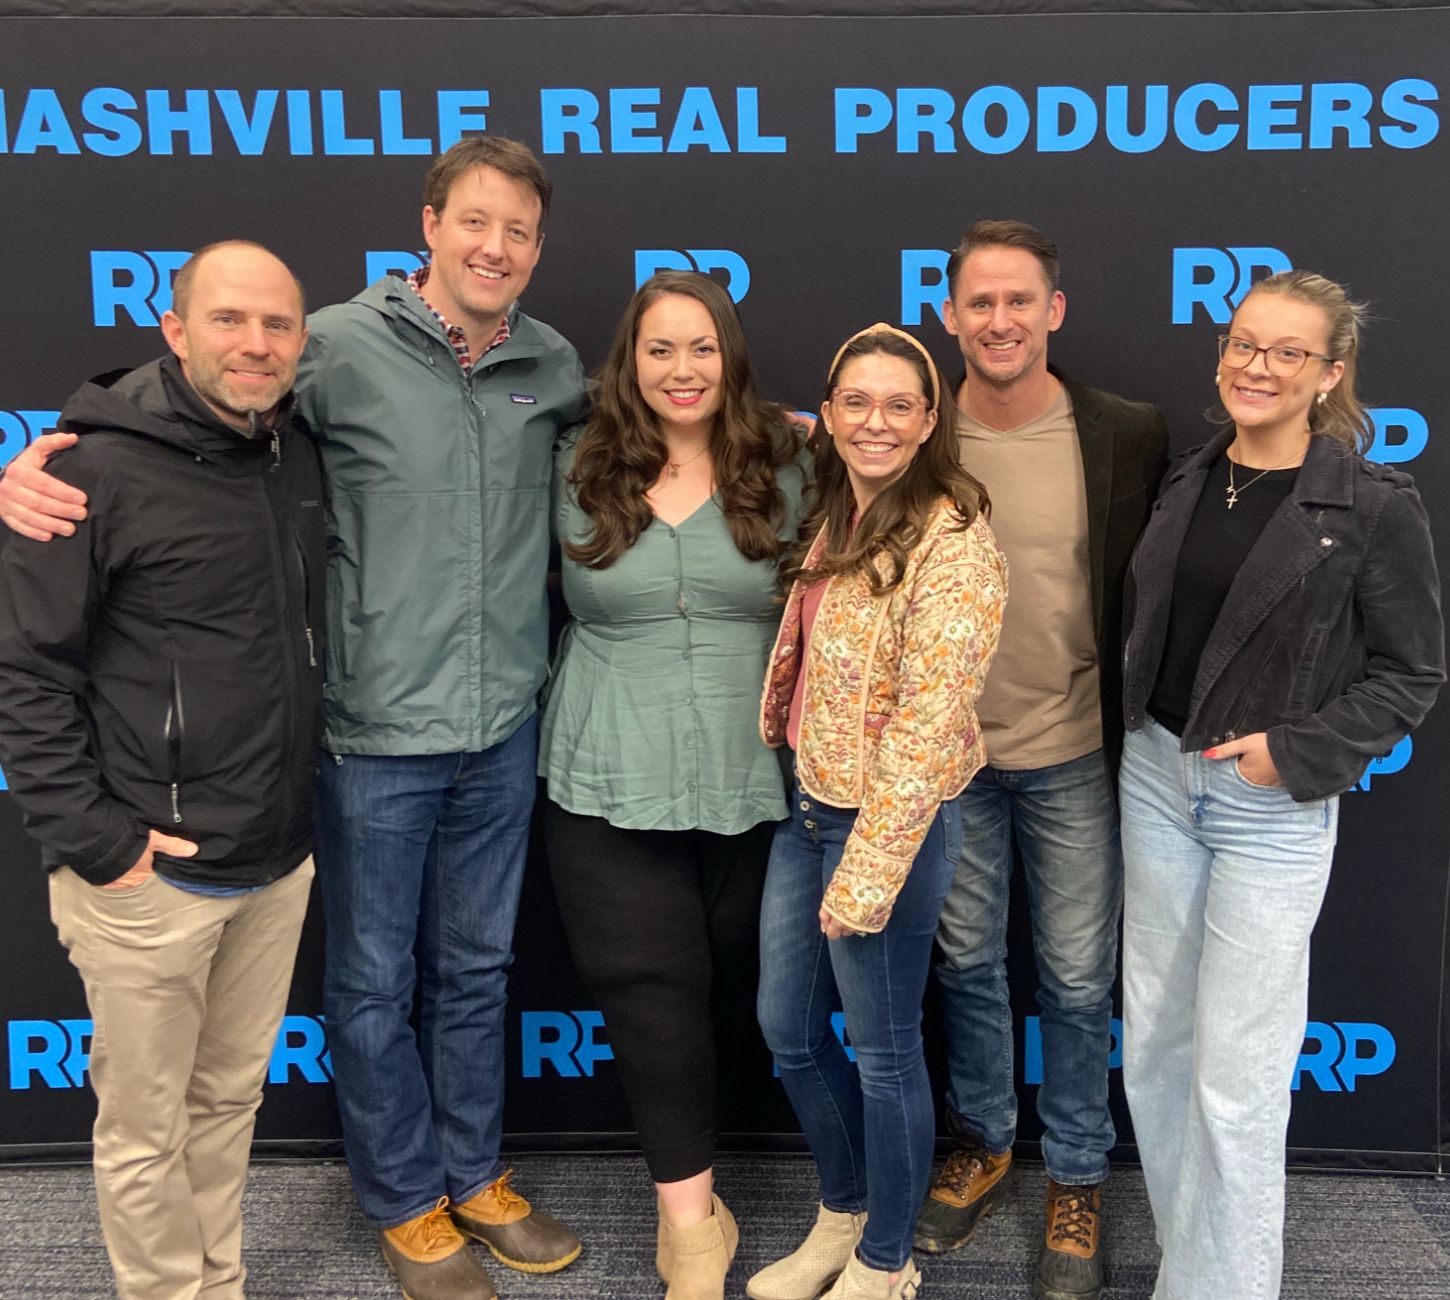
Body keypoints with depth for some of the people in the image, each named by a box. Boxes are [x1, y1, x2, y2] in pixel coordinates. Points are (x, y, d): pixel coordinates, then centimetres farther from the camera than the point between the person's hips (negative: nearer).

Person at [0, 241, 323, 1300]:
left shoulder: (299, 459, 6)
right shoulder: (104, 469, -13)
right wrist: (89, 837, -14)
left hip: (280, 862, 6)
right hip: (152, 870, -6)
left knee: (231, 1098, 20)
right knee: (147, 1125, 10)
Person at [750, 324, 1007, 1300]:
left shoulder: (954, 546, -19)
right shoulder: (834, 521, 6)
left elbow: (926, 727, -21)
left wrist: (867, 873, -20)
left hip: (890, 823, -8)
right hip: (807, 808, 8)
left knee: (882, 1050, 9)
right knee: (789, 1026, 18)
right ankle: (842, 1215, 41)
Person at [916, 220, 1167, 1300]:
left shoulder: (1130, 437, -9)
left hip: (1073, 758, -1)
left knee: (1077, 980, 11)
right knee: (967, 962, 17)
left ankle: (1077, 1179, 33)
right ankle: (983, 1144, 40)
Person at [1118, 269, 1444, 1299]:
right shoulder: (1185, 482, 6)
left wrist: (1295, 751, -15)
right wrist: (1134, 727, 5)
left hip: (1275, 808, -5)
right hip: (1158, 779, 6)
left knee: (1236, 1083, -2)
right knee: (1153, 1043, 13)